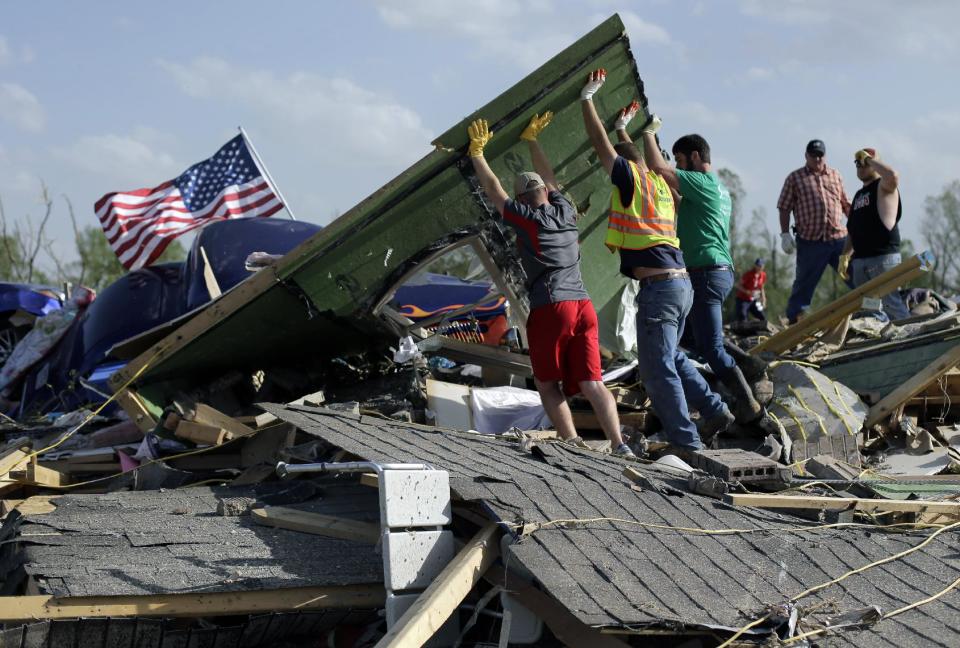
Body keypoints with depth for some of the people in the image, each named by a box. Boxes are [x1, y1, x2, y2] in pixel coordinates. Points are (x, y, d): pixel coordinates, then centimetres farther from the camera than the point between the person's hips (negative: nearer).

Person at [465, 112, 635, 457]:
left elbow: (493, 190, 12)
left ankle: (572, 444, -5)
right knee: (591, 383, 0)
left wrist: (477, 152, 23)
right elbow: (548, 177, 33)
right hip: (583, 305, 5)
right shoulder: (565, 212, 16)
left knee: (547, 383, 8)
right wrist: (531, 139, 44)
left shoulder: (526, 219, 2)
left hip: (550, 309, -5)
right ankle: (619, 444, -15)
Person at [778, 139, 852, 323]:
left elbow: (846, 204, 20)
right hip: (810, 241, -3)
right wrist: (785, 234, -5)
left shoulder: (835, 175, 15)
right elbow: (784, 208, 2)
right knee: (804, 284, 1)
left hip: (839, 239, 3)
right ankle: (794, 320, 9)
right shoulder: (795, 178, 4)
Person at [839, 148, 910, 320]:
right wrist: (846, 255, 17)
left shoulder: (883, 186, -1)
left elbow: (893, 176, -27)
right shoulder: (859, 194, 23)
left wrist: (869, 158, -14)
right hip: (860, 260, 8)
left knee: (892, 303, -15)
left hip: (884, 256, -8)